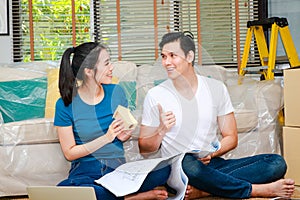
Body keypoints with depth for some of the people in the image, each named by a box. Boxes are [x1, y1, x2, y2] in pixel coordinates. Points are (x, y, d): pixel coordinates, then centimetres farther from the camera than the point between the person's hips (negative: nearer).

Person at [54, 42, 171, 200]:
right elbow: (69, 153, -5)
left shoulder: (116, 92, 4)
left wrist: (124, 135, -8)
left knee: (163, 170, -25)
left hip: (118, 168, 1)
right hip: (85, 172, -1)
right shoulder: (65, 105, -5)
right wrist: (106, 138, -15)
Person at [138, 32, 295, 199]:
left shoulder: (216, 88, 7)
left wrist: (211, 154, -10)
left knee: (277, 163, -17)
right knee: (188, 163, -41)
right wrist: (161, 131, -17)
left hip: (214, 164, 4)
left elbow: (231, 138, 9)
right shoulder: (155, 96, 1)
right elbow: (145, 149, 3)